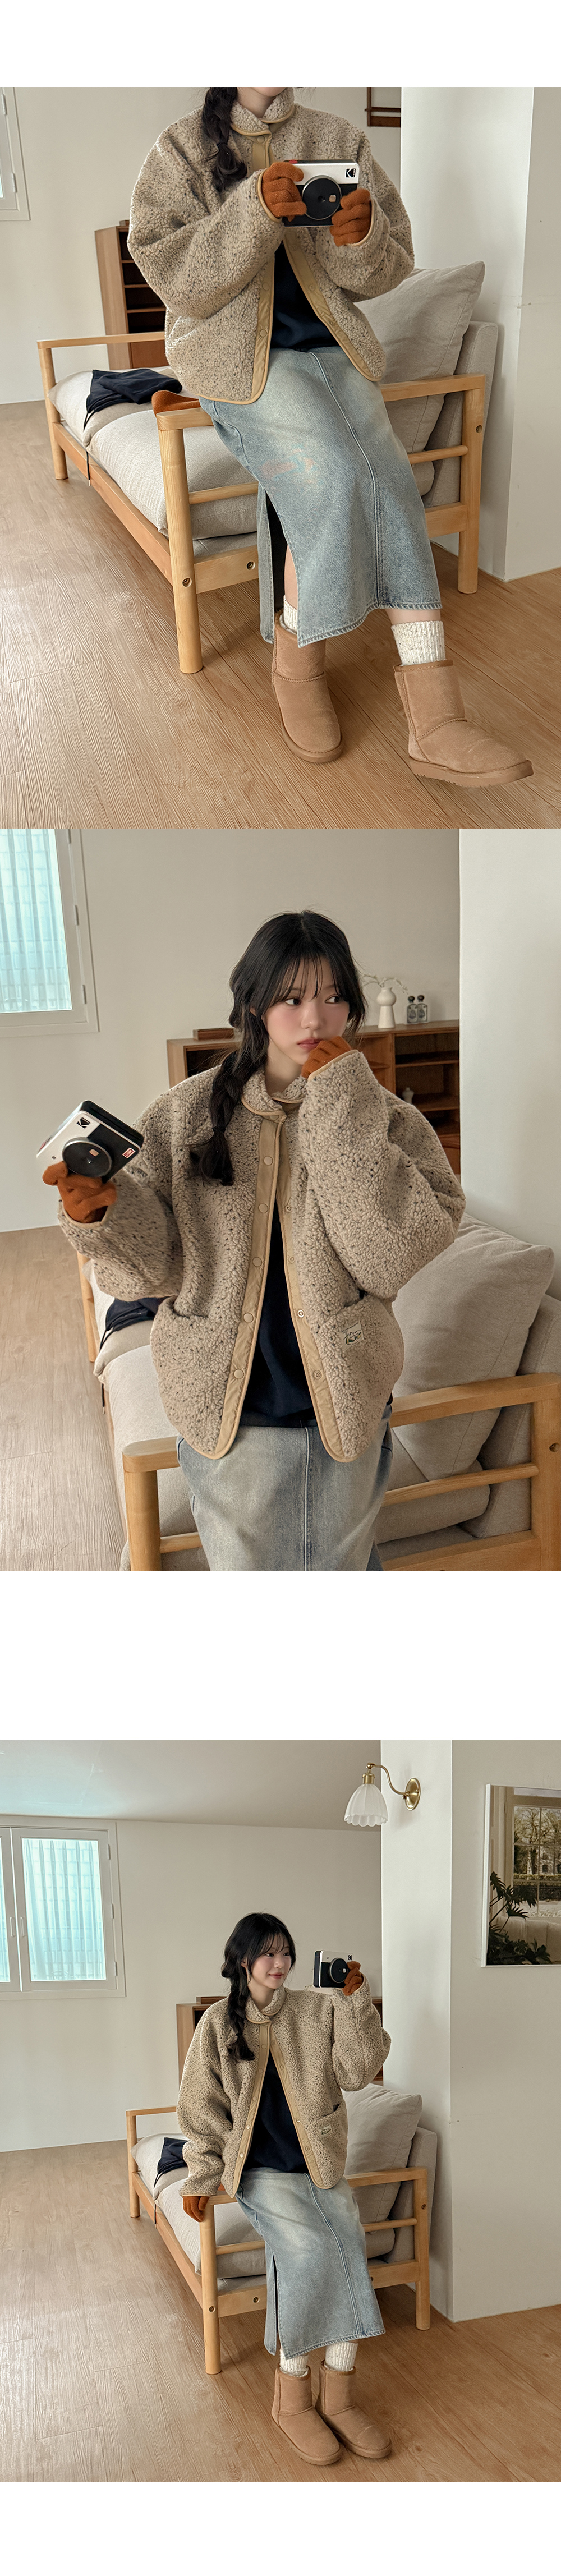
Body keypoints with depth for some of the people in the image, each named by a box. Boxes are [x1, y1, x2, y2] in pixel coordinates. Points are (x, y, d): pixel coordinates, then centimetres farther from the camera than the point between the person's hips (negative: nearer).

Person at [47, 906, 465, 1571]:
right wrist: (102, 1211, -28)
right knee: (242, 1569, 17)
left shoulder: (383, 1119, -7)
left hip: (345, 1405, 0)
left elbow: (393, 1252, -21)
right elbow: (157, 1263, -7)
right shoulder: (188, 1114, -6)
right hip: (229, 1407, 0)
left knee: (340, 1566, 20)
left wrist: (344, 1107, -22)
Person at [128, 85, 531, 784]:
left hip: (332, 348, 3)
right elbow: (174, 276, -11)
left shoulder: (339, 140, 7)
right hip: (236, 356, -3)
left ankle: (434, 722, -31)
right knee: (331, 478, -29)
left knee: (388, 484, -23)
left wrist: (363, 238, -18)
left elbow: (387, 269, 6)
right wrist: (255, 213, -26)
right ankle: (296, 664, -8)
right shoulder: (181, 151, 0)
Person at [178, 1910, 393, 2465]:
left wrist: (355, 2002, -13)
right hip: (259, 2171, -2)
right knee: (309, 2247, -29)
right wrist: (202, 2178, 2)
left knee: (347, 2244, -26)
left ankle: (338, 2394, -15)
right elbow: (202, 2107, 6)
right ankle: (291, 2393, -15)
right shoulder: (219, 2023, 2)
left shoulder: (318, 2011, 5)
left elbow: (357, 2072, -4)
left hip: (318, 2167, 2)